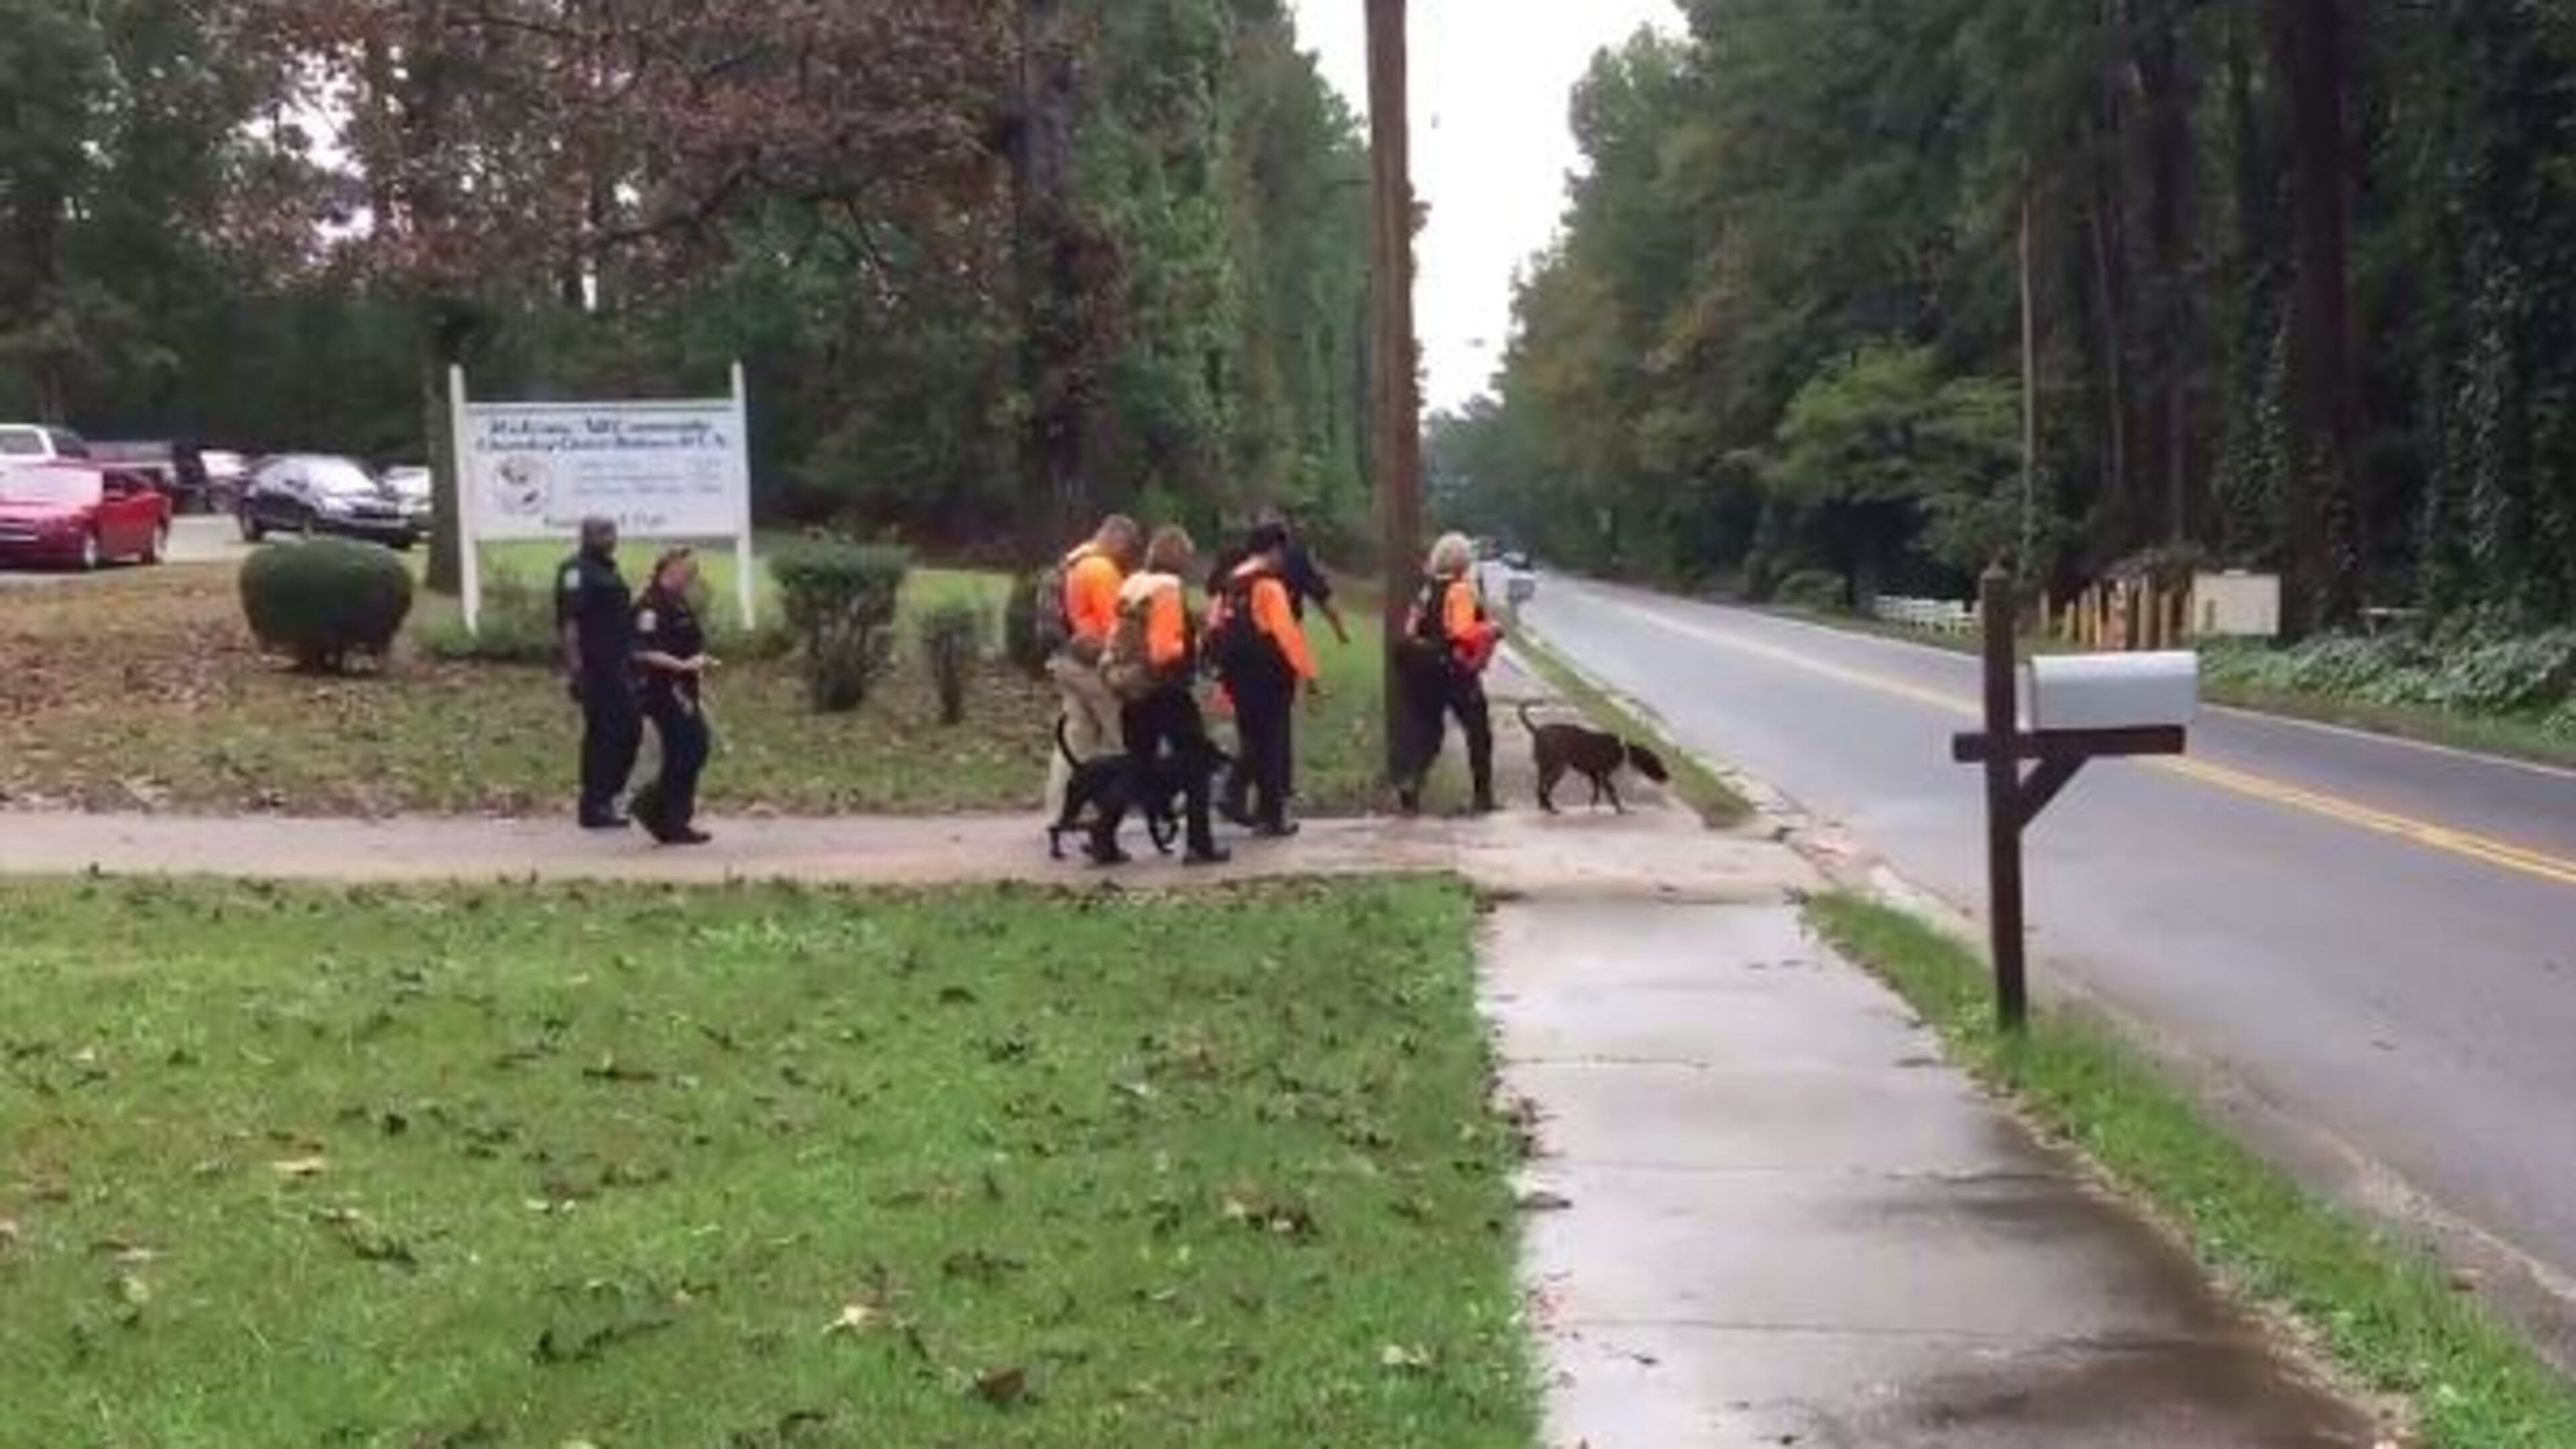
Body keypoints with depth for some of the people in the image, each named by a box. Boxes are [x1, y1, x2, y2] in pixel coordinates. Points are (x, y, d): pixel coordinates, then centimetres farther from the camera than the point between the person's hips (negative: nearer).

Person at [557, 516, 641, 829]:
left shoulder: (607, 571, 19)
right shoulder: (577, 571, -11)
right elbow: (569, 623, -19)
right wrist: (575, 667, -23)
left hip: (618, 666, 10)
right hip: (595, 669, -10)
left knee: (630, 730, 11)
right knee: (602, 733, -6)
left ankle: (607, 797, 20)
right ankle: (594, 807, 1)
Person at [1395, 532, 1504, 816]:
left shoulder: (1428, 589, 9)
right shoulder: (1462, 590, -14)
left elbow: (1411, 630, 10)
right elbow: (1463, 632, -24)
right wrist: (1490, 630, -10)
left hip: (1425, 669, 7)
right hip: (1456, 669, -7)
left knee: (1427, 730, 12)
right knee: (1479, 732, 8)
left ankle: (1409, 782, -7)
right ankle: (1483, 795, 12)